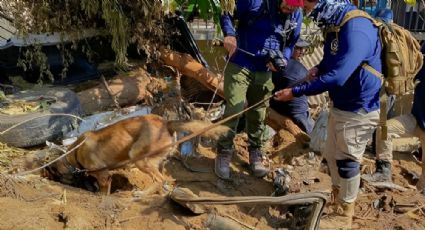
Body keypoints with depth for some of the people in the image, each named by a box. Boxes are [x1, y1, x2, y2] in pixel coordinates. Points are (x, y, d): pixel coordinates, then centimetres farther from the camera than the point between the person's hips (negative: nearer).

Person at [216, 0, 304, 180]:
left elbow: (291, 43, 11)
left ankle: (255, 156, 29)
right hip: (239, 66, -4)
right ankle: (223, 155, 9)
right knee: (234, 111, -9)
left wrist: (282, 60, -9)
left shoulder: (296, 15, -2)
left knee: (257, 116, 13)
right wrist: (229, 34, -24)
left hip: (264, 72, 4)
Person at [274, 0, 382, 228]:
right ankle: (338, 198, 42)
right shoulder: (338, 24, 3)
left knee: (347, 162, 5)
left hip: (357, 110, -9)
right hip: (341, 105, 9)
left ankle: (344, 215, 23)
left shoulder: (356, 30, -29)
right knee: (332, 156, 21)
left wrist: (296, 92, -27)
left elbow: (336, 78, -32)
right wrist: (319, 67, -1)